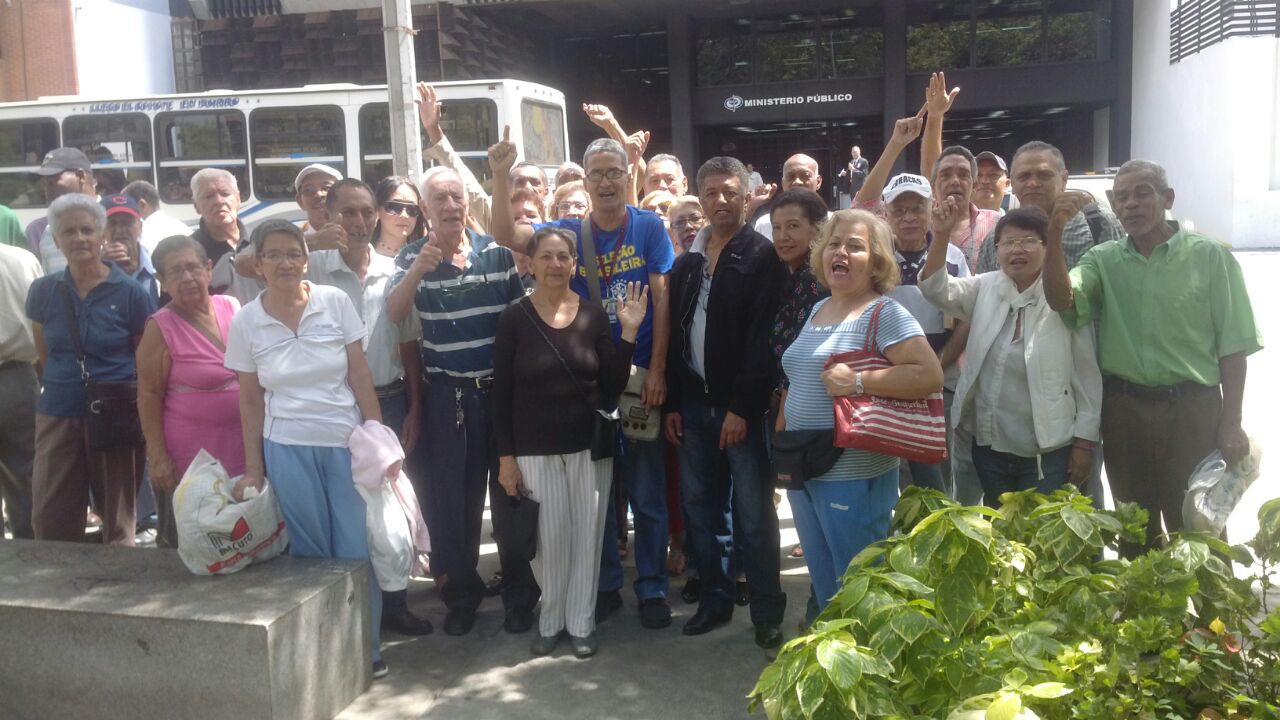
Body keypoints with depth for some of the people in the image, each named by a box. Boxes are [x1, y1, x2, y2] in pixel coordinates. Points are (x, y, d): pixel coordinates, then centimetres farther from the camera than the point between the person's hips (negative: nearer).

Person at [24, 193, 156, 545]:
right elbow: (44, 356, 15)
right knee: (51, 523, 5)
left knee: (118, 520, 10)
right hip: (57, 417, 3)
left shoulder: (131, 294, -6)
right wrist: (63, 388, 14)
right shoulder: (43, 291, 3)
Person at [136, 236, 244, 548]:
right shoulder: (161, 328, -10)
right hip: (188, 461, -4)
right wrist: (157, 456, -12)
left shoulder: (232, 307, 3)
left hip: (242, 450, 5)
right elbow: (149, 395, -9)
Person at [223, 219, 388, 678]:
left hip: (347, 443, 0)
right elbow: (250, 400, 5)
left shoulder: (336, 302, -4)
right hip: (288, 450, 1)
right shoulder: (246, 321, -1)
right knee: (310, 553, 10)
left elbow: (360, 374, -1)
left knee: (356, 550, 2)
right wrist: (253, 467, 4)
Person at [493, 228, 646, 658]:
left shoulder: (594, 315, 0)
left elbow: (613, 387, -1)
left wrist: (628, 334, -11)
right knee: (550, 537, 3)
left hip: (590, 445, 2)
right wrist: (505, 456, -6)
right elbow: (501, 393, -3)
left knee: (586, 535, 7)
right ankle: (550, 621, 23)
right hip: (535, 450, -1)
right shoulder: (514, 319, -4)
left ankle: (581, 623, 22)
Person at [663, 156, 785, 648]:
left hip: (741, 406, -5)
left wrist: (742, 408, -16)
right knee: (700, 509, 11)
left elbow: (761, 339, -12)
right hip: (693, 404, 6)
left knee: (753, 515, -1)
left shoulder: (762, 257, -5)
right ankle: (715, 598, 25)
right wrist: (672, 403, 6)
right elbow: (673, 336, 12)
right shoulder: (686, 263, 12)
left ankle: (767, 612, 11)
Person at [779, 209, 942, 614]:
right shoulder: (817, 310, 13)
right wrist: (779, 441, 18)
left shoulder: (885, 314, -11)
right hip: (803, 471, 8)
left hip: (853, 477, -8)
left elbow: (930, 375, -22)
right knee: (823, 586, 19)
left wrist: (859, 380, -26)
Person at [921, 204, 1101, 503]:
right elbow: (936, 288, -8)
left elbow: (1087, 375, -6)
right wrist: (941, 235, -22)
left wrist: (1084, 442, -5)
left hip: (1048, 450, -4)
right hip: (989, 445, 4)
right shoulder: (985, 288, 4)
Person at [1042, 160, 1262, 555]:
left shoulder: (1211, 257, -2)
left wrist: (1231, 425, -7)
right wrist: (1055, 233, -24)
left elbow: (1232, 347, -3)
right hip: (1124, 408, 3)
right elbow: (1061, 299, -14)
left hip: (1192, 408, -2)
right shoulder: (1104, 260, 5)